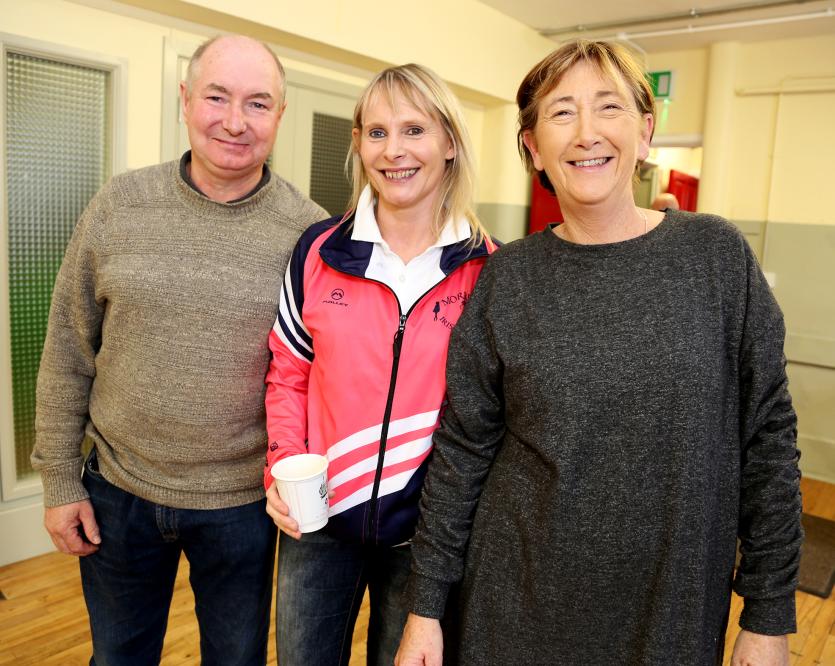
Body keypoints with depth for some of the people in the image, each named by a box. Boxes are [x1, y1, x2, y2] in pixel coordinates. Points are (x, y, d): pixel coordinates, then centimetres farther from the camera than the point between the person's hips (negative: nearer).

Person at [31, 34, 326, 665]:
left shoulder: (310, 232, -11)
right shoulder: (119, 205, -7)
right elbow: (68, 353, 0)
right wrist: (59, 480, 2)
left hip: (243, 503, -1)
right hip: (118, 491, 2)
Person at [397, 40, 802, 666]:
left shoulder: (717, 254, -7)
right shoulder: (507, 278, -7)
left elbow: (768, 439, -3)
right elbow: (461, 451, -4)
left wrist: (769, 616, -1)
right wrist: (425, 607, -2)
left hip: (676, 609, 1)